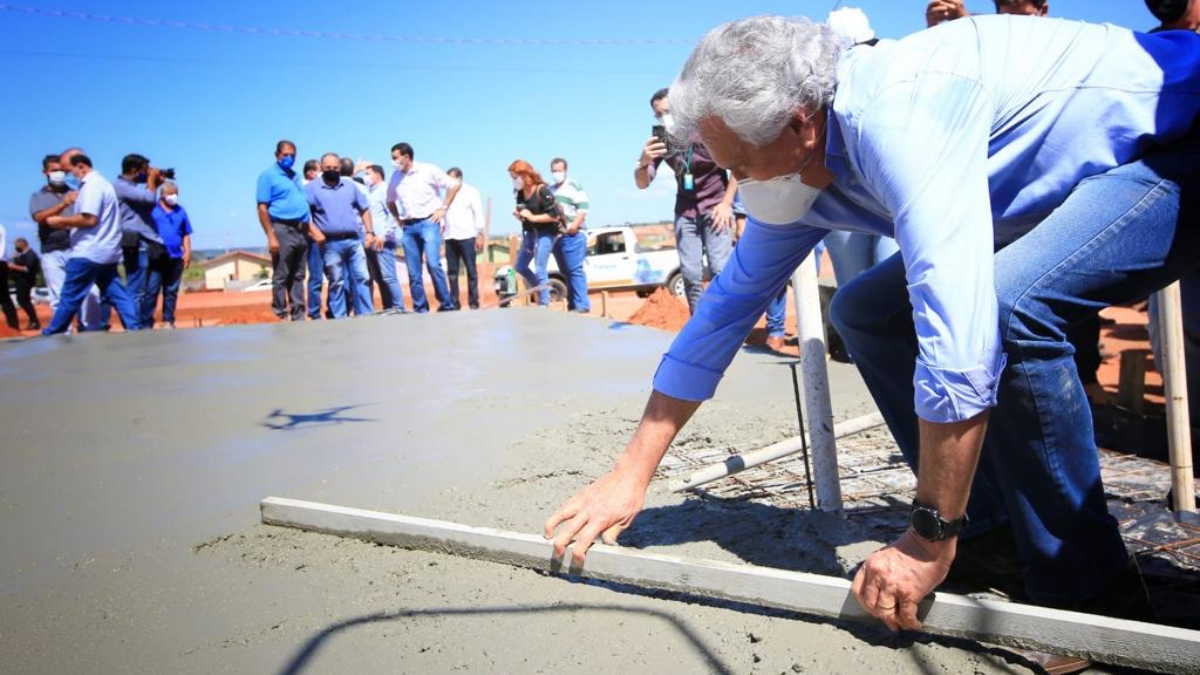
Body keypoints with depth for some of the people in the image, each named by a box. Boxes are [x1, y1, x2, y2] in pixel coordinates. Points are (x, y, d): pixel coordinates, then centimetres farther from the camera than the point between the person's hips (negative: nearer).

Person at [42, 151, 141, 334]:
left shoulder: (92, 185, -14)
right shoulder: (101, 182, 19)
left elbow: (89, 219, -22)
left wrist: (61, 220, -11)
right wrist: (68, 223, 13)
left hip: (89, 252, -10)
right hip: (105, 252, 10)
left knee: (70, 298, 1)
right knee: (116, 294, 6)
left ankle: (51, 335, 10)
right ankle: (134, 329, 2)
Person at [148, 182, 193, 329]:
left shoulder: (181, 211, 13)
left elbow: (186, 234, 14)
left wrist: (188, 252, 4)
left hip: (176, 257, 4)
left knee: (171, 291, 8)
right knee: (151, 290, -6)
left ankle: (168, 320, 13)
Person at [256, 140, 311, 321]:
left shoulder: (295, 176, 19)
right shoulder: (268, 176, -1)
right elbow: (262, 208, -8)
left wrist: (309, 228, 14)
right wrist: (271, 236, -17)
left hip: (301, 231, 7)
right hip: (283, 229, -7)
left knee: (298, 277, 9)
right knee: (281, 277, -4)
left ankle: (298, 316, 13)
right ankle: (281, 317, -1)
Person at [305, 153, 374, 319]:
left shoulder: (350, 185, 15)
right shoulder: (312, 188, 2)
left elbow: (364, 209, 18)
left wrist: (369, 232, 8)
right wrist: (314, 232, -18)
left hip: (353, 240, 4)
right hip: (331, 244, -3)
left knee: (362, 278, 2)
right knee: (337, 282, 1)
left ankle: (366, 315, 8)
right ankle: (339, 319, 6)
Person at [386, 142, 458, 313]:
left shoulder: (428, 170, -3)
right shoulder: (395, 177, 11)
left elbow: (454, 185, -1)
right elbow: (390, 201, 26)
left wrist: (443, 208, -5)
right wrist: (397, 218, 11)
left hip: (428, 222, -5)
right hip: (408, 228, 5)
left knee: (433, 264, -18)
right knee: (413, 272, 2)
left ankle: (446, 305, -7)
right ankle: (420, 309, 10)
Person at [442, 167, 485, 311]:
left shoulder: (471, 191, 3)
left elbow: (479, 214, -2)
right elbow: (443, 213, 15)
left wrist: (480, 235, -9)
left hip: (467, 237, -4)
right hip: (450, 238, 4)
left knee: (471, 271, -1)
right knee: (452, 272, 4)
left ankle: (473, 301, 3)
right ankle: (454, 302, 8)